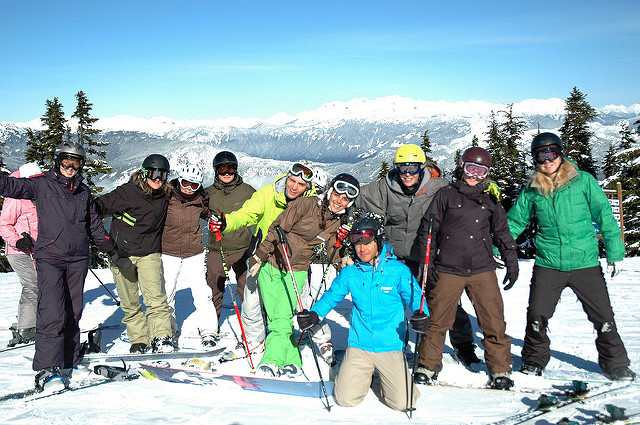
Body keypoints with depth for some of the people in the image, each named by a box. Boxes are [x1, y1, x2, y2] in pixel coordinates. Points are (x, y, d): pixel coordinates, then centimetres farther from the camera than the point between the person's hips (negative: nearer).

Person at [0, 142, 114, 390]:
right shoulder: (41, 185, 3)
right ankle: (48, 366, -5)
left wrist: (103, 241, 9)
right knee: (51, 313, -12)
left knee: (73, 313, 9)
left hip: (78, 259, 4)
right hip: (49, 258, -4)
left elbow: (93, 222, 23)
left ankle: (68, 361, 20)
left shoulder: (84, 191, 15)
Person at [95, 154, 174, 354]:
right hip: (121, 253, -1)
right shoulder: (126, 192, -11)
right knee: (129, 303, 6)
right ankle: (139, 340, 18)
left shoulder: (165, 197, 3)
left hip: (149, 253, 1)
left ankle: (162, 338, -9)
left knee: (155, 297, -14)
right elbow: (99, 206, -7)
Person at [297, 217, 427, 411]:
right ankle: (365, 374, 28)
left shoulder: (398, 271, -6)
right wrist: (314, 314, -6)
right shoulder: (349, 273, 2)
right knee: (345, 399, -3)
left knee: (402, 403, -6)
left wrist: (421, 315, -24)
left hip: (390, 346, -2)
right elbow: (331, 296, 12)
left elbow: (415, 297, -2)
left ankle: (383, 376, 26)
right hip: (359, 346, 2)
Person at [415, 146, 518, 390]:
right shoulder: (446, 195, 5)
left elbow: (502, 232, 21)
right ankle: (428, 364, 20)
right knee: (438, 320, 2)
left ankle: (500, 369, 18)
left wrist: (512, 264, 17)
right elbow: (428, 229, 6)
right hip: (448, 270, -2)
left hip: (483, 270, 2)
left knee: (494, 322, 1)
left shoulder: (490, 199, 13)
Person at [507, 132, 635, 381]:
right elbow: (514, 222, 13)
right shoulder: (532, 190, 3)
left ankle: (615, 363, 26)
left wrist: (615, 252, 0)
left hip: (585, 263, -1)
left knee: (603, 317, 4)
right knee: (537, 316, 0)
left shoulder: (583, 181, -2)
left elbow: (604, 216, 2)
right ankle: (534, 360, 23)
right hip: (547, 265, 1)